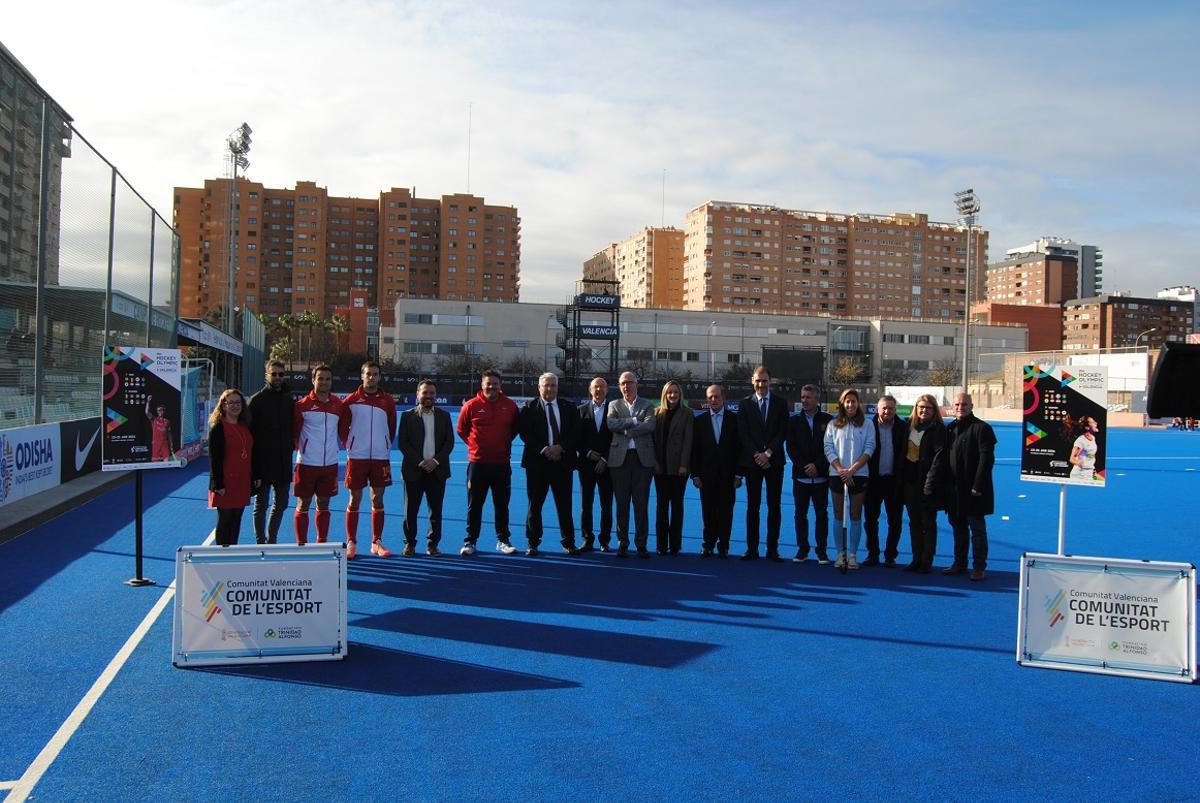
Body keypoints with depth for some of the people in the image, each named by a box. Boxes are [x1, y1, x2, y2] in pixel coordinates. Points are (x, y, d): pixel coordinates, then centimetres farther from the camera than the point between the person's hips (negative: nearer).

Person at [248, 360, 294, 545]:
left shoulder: (289, 400, 9)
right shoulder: (257, 400, -5)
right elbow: (249, 430, -8)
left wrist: (291, 446, 5)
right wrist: (252, 459, -12)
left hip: (283, 463, 5)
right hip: (262, 464, -5)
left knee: (281, 503, 12)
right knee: (261, 505, 5)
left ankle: (271, 540, 26)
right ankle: (261, 542, 15)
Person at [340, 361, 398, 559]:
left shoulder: (388, 400, 5)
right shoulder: (351, 400, 0)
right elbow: (342, 427, 6)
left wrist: (386, 446, 7)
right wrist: (350, 445, 1)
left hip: (381, 457, 2)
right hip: (357, 457, -2)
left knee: (378, 500, 6)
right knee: (354, 499, 2)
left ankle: (376, 542, 14)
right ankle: (351, 542, 10)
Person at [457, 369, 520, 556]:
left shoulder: (510, 405, 2)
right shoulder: (471, 405, -3)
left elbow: (514, 428, 17)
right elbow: (461, 429, 9)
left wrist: (505, 443, 8)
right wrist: (474, 443, 3)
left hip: (502, 463, 2)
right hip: (477, 463, -1)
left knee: (502, 505, 9)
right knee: (474, 505, 5)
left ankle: (502, 541, 18)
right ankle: (470, 542, 13)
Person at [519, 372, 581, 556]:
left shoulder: (569, 407, 9)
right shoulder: (529, 407, 2)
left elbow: (575, 432, 3)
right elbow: (525, 433, -6)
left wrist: (560, 447, -12)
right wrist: (543, 449, -15)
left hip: (563, 462, 2)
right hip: (537, 462, -2)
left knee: (565, 505, 5)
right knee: (535, 505, 3)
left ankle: (568, 543, 13)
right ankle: (533, 543, 12)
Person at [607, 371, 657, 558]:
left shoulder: (647, 405, 7)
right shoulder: (614, 405, 11)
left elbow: (650, 425, -11)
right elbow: (611, 424, -9)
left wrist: (625, 430, -11)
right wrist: (634, 420, -12)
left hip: (642, 458, -1)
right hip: (620, 458, 1)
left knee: (642, 504, 1)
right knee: (622, 504, 5)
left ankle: (641, 544, 9)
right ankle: (622, 543, 13)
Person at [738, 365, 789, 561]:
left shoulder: (781, 403, 6)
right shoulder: (745, 403, 5)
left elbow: (783, 432, 0)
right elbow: (743, 433, 0)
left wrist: (768, 453, -10)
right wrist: (757, 455, -10)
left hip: (774, 461, 0)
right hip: (752, 461, 0)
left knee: (774, 506, 2)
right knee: (753, 506, 2)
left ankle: (772, 549, 6)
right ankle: (752, 549, 6)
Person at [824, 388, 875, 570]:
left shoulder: (867, 425, 4)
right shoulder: (833, 425, 7)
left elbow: (869, 449, -4)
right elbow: (828, 449, 1)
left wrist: (852, 469, -13)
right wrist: (841, 470, -11)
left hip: (859, 475, -1)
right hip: (836, 475, 1)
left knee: (856, 515, 1)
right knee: (838, 515, 4)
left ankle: (852, 555, 6)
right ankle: (841, 554, 9)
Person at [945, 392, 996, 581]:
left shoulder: (981, 428, -9)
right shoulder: (950, 428, 12)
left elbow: (986, 459, -15)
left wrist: (978, 486, -19)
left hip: (973, 489, -7)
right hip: (955, 488, 7)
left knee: (977, 528, 2)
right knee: (958, 526, 14)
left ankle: (979, 567, 10)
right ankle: (959, 563, 24)